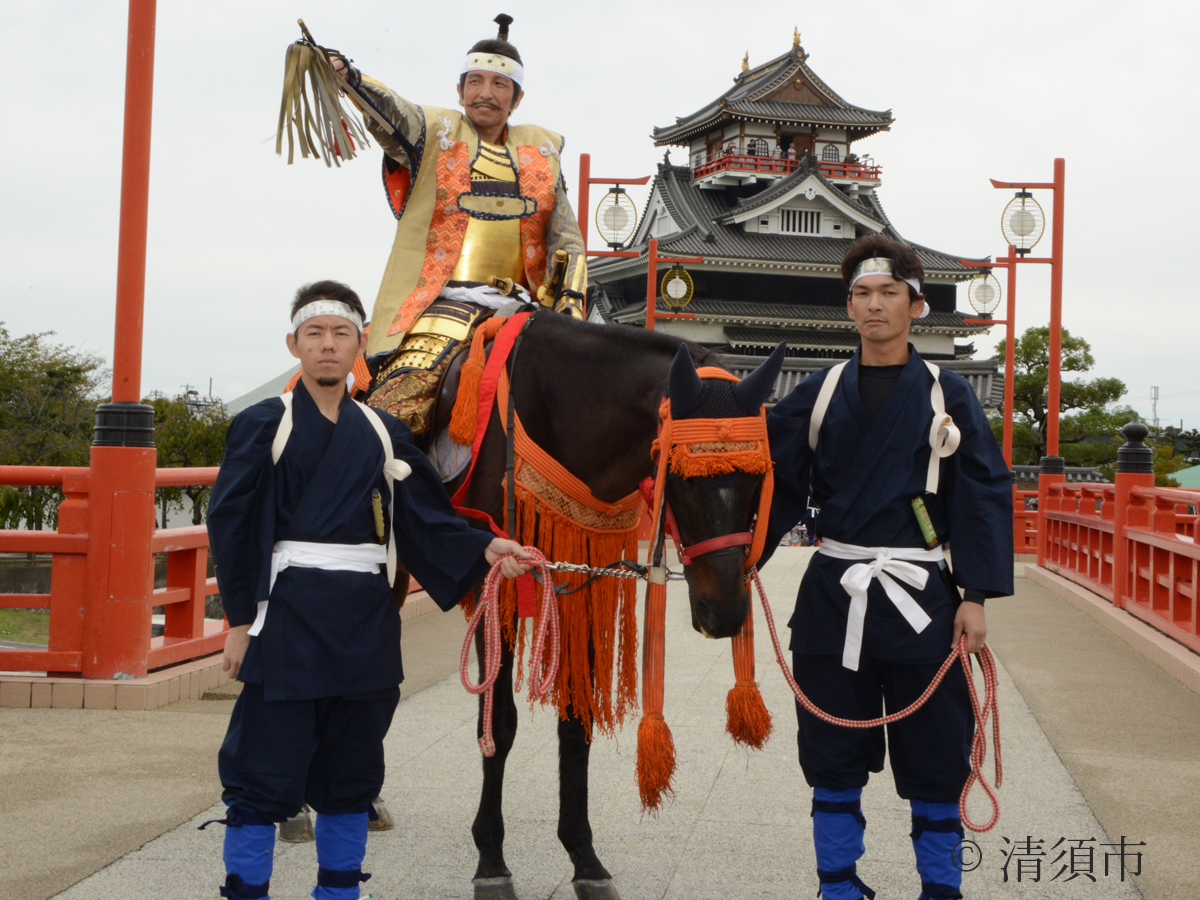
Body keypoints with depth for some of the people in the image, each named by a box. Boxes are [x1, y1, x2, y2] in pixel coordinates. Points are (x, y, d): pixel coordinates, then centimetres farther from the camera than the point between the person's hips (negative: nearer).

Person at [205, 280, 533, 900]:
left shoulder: (383, 433, 11)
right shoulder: (263, 425, 1)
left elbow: (426, 521, 7)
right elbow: (230, 523, -3)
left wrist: (482, 550, -10)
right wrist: (241, 619, -8)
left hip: (367, 620, 4)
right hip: (291, 614, -4)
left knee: (353, 772, 13)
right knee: (266, 772, -2)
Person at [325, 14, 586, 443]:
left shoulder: (541, 151, 17)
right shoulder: (435, 132, 7)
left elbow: (566, 239, 18)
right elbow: (389, 112, -15)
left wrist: (570, 297, 1)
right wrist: (346, 76, -36)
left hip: (519, 307, 4)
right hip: (441, 305, -3)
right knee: (399, 410, -24)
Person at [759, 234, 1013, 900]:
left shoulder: (947, 397, 2)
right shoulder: (817, 396, 7)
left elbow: (983, 497, 0)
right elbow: (781, 489, 5)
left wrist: (976, 596, -7)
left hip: (919, 597, -2)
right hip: (832, 596, 2)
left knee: (934, 756, 4)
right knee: (834, 757, 9)